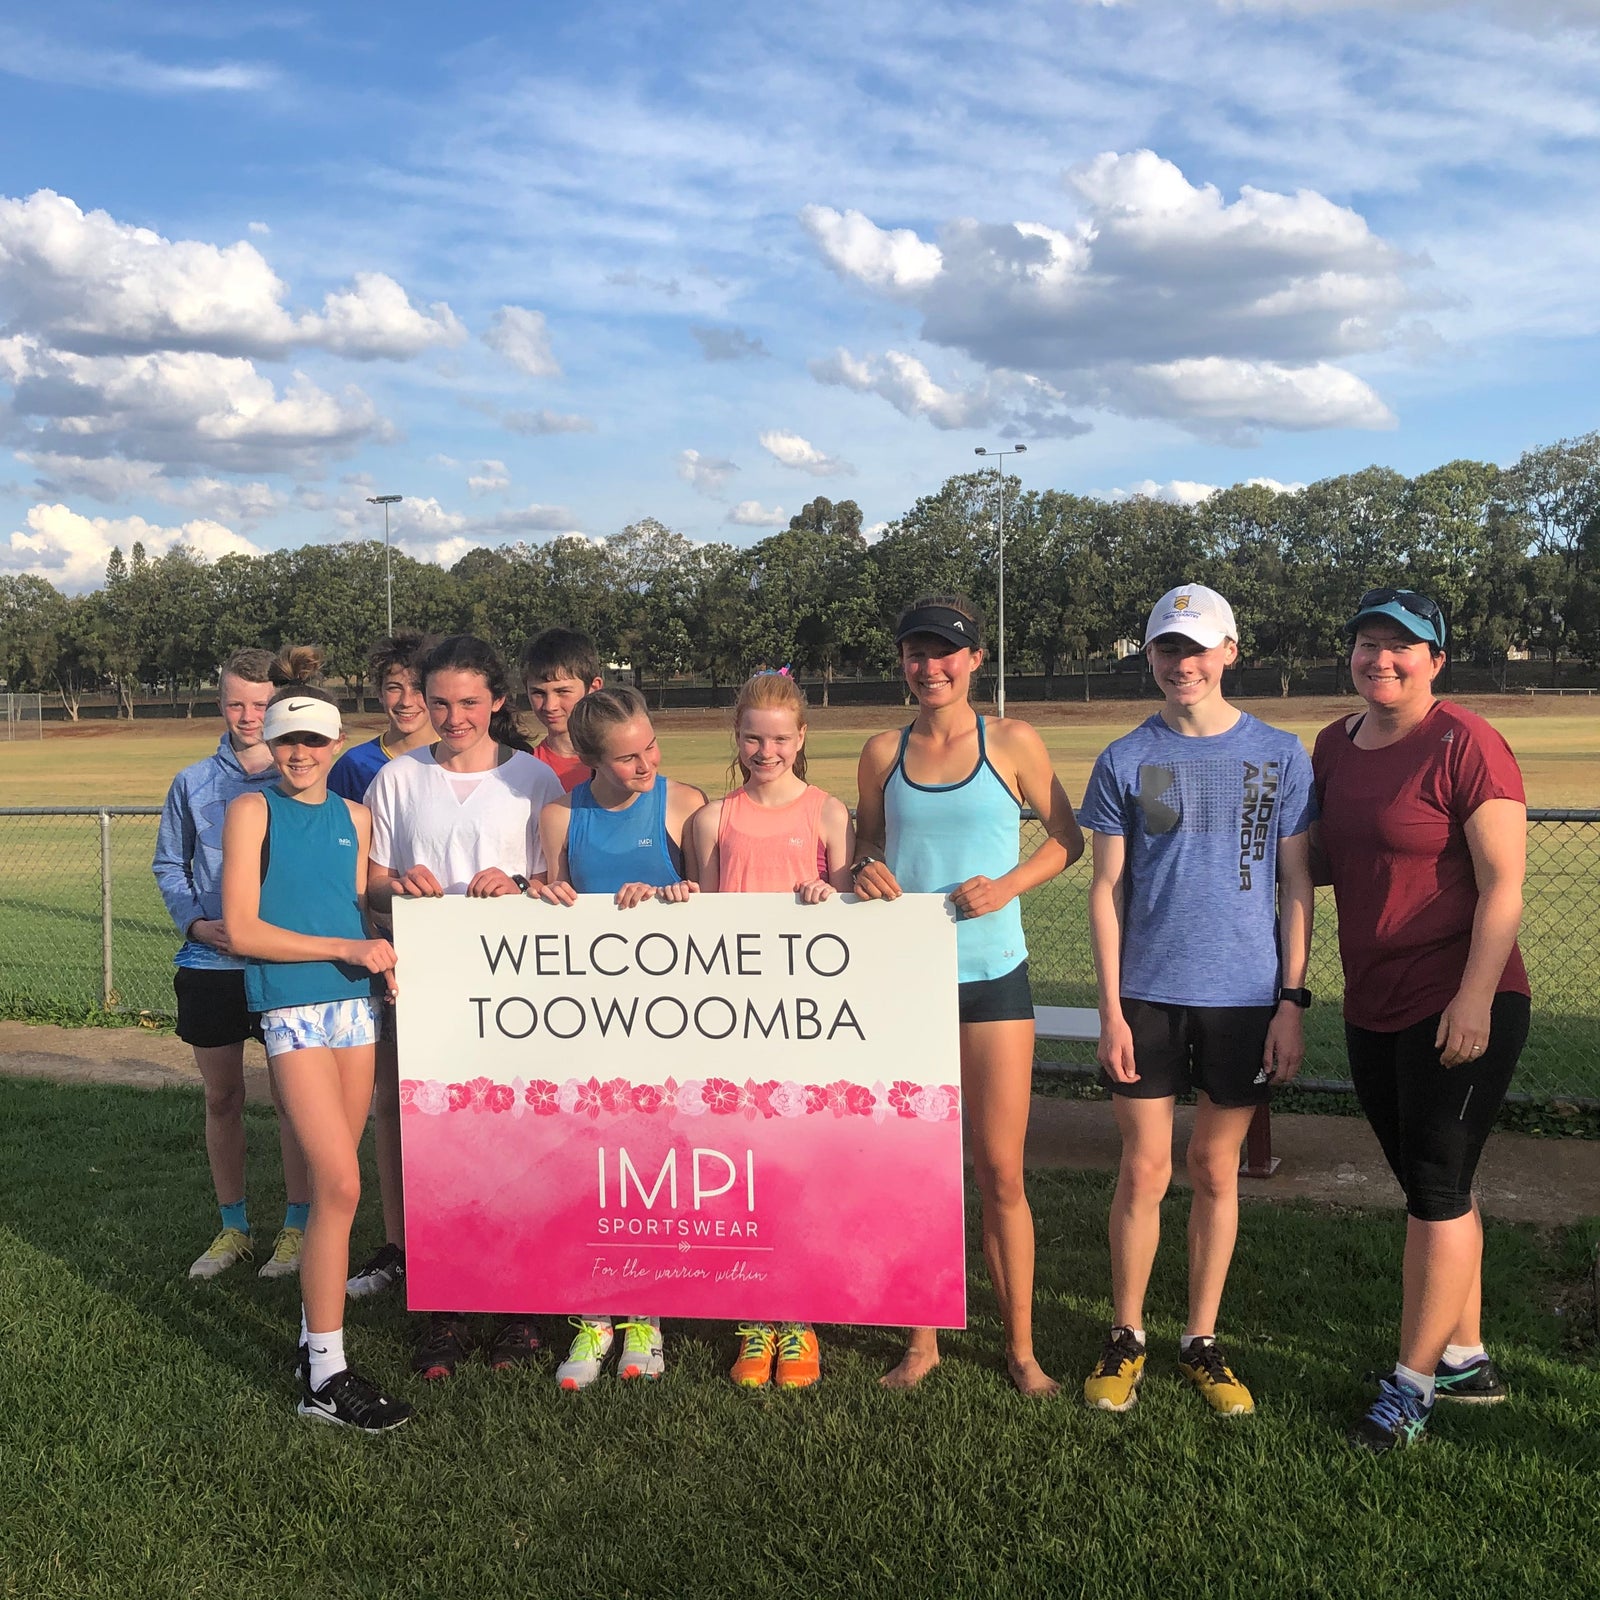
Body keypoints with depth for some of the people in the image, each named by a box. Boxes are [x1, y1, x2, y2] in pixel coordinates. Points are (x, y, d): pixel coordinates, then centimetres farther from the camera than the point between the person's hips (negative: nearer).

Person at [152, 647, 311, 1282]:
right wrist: (195, 923, -4)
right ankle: (233, 1226, 25)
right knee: (222, 1098, 11)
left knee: (292, 1097, 3)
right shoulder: (193, 783, 6)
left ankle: (297, 1225, 17)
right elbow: (169, 865, 12)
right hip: (210, 964, 3)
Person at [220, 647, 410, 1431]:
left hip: (356, 1001, 5)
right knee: (341, 1185, -11)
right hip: (292, 1006, -5)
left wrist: (384, 952, -1)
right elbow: (241, 929, -7)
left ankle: (316, 1332, 20)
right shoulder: (253, 810, -1)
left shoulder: (354, 816, 12)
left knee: (334, 1182, 7)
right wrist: (347, 948, -11)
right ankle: (324, 1375, -2)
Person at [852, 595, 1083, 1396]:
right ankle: (921, 1341, 23)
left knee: (1000, 1172, 3)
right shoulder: (883, 752, 6)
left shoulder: (1012, 743, 0)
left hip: (992, 977, -2)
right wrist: (864, 872, -6)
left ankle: (1021, 1347, 18)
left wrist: (1008, 885, -10)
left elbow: (1067, 838, 6)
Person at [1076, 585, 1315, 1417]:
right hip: (1148, 994, 0)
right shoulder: (1125, 760, 2)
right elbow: (1107, 889, 2)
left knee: (1216, 1171, 10)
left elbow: (1296, 886, 4)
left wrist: (1293, 1000, -3)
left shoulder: (1280, 756, 2)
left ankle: (1201, 1341, 25)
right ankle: (1125, 1338, 21)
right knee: (1144, 1170, 3)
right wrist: (1110, 1009, -3)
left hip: (1247, 997, 0)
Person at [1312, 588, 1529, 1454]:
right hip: (1374, 1008, 7)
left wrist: (1474, 1000, -21)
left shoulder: (1464, 744, -13)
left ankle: (1412, 1383, 11)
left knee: (1435, 1188, -1)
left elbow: (1502, 884, -16)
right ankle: (1466, 1359, 30)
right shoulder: (1334, 745, 8)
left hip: (1460, 1008, -7)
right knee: (1434, 1187, 16)